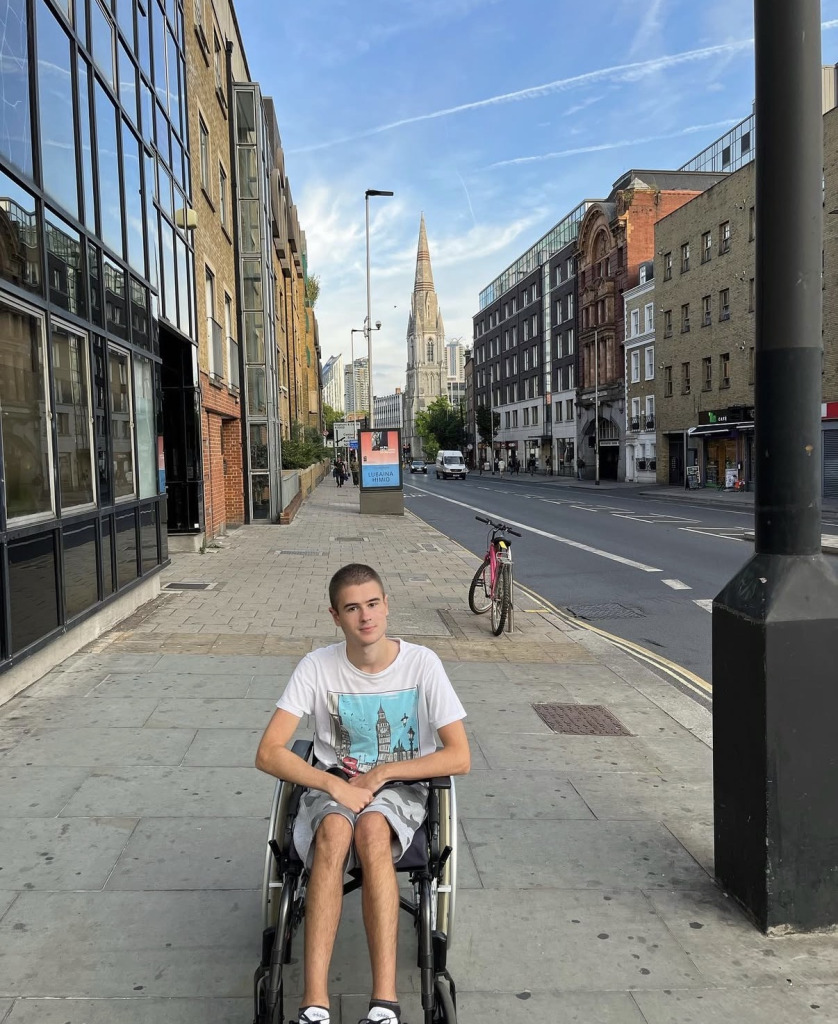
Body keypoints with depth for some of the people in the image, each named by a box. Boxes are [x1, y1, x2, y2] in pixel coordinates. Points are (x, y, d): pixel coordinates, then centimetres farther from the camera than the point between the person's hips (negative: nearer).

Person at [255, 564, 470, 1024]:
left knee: (372, 827, -35)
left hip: (399, 786, 0)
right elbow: (268, 753, -12)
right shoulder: (318, 666, -10)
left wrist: (382, 772, -15)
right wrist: (335, 784, -23)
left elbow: (459, 757, -10)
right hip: (333, 784, 1)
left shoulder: (421, 663, -11)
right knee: (334, 830, -35)